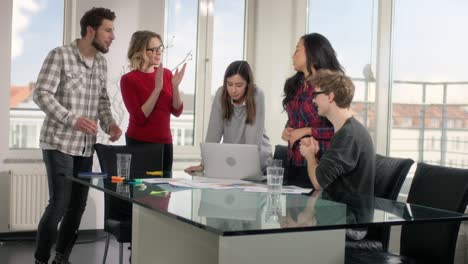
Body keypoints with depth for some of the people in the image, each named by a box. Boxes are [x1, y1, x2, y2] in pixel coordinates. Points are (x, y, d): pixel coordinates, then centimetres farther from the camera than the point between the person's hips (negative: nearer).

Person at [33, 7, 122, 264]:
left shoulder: (101, 62, 10)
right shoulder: (59, 55, -10)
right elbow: (41, 94, -15)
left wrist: (108, 122, -1)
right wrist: (72, 119, -26)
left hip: (86, 146, 7)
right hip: (59, 143, -6)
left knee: (78, 205, 8)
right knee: (59, 204, -8)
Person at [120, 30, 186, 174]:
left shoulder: (166, 74, 6)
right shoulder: (129, 79, -8)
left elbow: (177, 111, 4)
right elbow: (139, 117, -16)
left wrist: (175, 86, -12)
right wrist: (157, 89, -21)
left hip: (165, 142, 4)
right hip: (139, 143, -4)